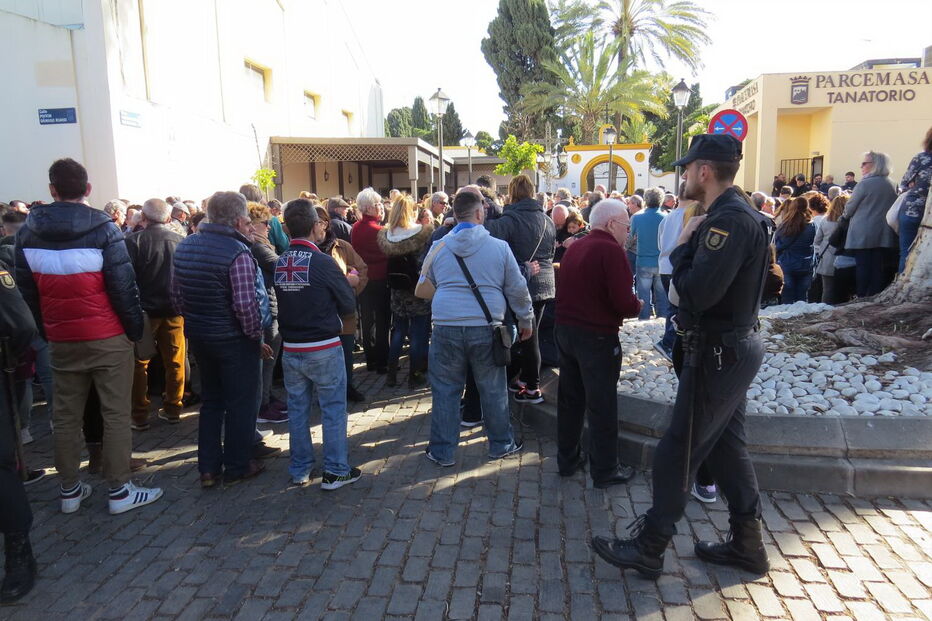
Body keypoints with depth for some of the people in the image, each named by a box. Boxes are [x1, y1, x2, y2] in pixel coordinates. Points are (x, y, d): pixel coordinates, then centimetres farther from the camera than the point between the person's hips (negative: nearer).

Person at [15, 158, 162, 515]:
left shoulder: (28, 232, 4)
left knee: (66, 416, 13)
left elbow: (26, 290, 8)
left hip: (60, 341, 5)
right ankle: (119, 491, 9)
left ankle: (69, 489, 25)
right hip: (108, 338, -4)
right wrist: (135, 328, -5)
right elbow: (123, 284, -14)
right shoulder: (103, 228, -11)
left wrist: (44, 331, 16)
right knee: (116, 413, 3)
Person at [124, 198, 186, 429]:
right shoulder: (181, 241, -2)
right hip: (175, 309, 2)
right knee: (175, 362, 12)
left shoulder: (134, 241, -10)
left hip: (145, 309, -2)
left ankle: (139, 416, 14)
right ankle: (173, 410, 21)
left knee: (139, 363, 10)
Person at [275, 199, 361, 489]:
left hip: (290, 350, 5)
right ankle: (335, 471, 14)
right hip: (324, 349, -5)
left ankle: (299, 470, 26)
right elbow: (349, 305, -8)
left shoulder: (278, 264, -1)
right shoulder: (323, 262, -15)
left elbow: (279, 302, 10)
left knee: (297, 410, 15)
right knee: (333, 409, 7)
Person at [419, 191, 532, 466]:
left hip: (446, 329, 1)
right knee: (493, 390, 14)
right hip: (486, 329, 0)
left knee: (445, 390, 11)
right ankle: (501, 444, 29)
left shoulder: (438, 248, 3)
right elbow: (518, 289, 5)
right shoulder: (499, 247, -2)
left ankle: (443, 451, 19)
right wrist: (526, 320, 18)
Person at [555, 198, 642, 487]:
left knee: (570, 399, 17)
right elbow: (623, 303, -23)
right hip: (597, 336, -8)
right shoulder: (611, 250, -16)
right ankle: (604, 470, 16)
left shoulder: (575, 247, 10)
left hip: (565, 330, 8)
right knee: (602, 406, 5)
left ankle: (567, 459, 29)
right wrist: (637, 305, -1)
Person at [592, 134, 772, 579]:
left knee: (677, 453, -1)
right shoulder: (733, 214, 11)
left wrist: (682, 247, -14)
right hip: (732, 347, 10)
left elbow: (697, 293, -28)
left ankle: (647, 550, 13)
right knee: (726, 445, 18)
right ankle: (747, 545, 31)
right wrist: (690, 245, -2)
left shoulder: (730, 221, -22)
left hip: (717, 354, -10)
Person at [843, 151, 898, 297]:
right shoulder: (891, 185, 10)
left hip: (863, 236, -5)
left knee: (864, 270, -1)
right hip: (885, 237, 5)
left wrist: (846, 215, 19)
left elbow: (848, 209, -2)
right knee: (881, 272, 6)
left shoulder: (865, 184, -7)